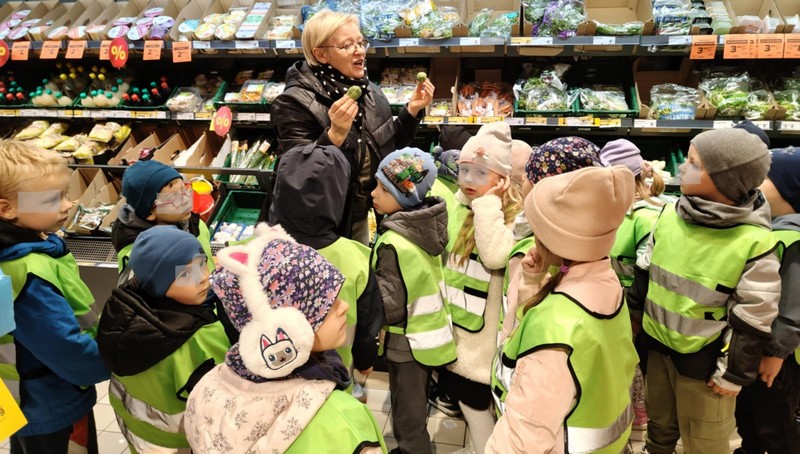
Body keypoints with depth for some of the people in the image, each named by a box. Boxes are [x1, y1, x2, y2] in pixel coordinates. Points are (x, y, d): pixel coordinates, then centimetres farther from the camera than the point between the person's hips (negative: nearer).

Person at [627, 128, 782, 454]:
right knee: (659, 422, 26)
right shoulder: (670, 215, -7)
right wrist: (632, 316, 12)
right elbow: (645, 271, 7)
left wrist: (733, 373, -10)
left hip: (704, 359, -4)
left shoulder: (754, 243, -22)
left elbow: (752, 318, -15)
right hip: (658, 343, 5)